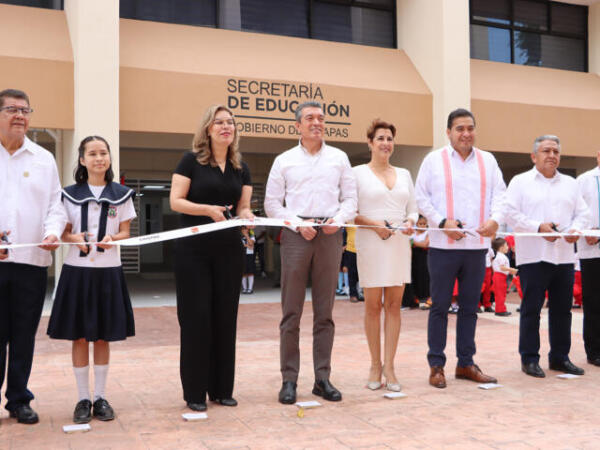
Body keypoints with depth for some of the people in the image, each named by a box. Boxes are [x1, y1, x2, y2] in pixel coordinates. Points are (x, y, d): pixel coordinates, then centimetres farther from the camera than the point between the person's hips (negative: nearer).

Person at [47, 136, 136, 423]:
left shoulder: (121, 195, 6)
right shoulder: (70, 194, 5)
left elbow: (125, 232, 6)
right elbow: (64, 232, 6)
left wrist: (112, 239, -15)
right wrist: (75, 239, -16)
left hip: (108, 270, 0)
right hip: (77, 270, 0)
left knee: (103, 336, 6)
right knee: (79, 336, 3)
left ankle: (100, 396, 17)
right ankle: (83, 398, 13)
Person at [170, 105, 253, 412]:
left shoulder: (241, 168, 11)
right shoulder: (191, 161, -2)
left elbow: (243, 206, 11)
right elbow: (175, 201, -7)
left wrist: (246, 215, -12)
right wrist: (208, 209, -21)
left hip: (229, 250, 4)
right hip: (193, 250, -4)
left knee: (226, 317, 8)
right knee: (196, 317, -1)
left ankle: (222, 388, 19)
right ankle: (195, 392, 10)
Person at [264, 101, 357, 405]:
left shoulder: (339, 158, 14)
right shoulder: (284, 161, 10)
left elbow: (350, 198, 12)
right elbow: (272, 203, 6)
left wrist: (338, 219, -7)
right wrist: (298, 223, -8)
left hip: (330, 234, 2)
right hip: (296, 234, -1)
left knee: (325, 312, 5)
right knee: (291, 312, -3)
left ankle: (322, 378, 11)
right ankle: (289, 379, 4)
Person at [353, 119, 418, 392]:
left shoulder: (404, 174, 15)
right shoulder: (358, 173, 2)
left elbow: (413, 209, 17)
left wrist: (410, 222, -4)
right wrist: (373, 223, -15)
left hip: (399, 244, 4)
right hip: (370, 244, -4)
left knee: (394, 304, 3)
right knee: (373, 305, 2)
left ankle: (389, 367, 9)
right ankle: (375, 365, 14)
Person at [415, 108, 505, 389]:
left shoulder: (488, 161, 12)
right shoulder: (434, 160, 3)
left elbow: (499, 193, 8)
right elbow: (421, 197, 0)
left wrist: (495, 219, -11)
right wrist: (442, 222, -12)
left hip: (477, 244, 3)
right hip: (443, 244, -3)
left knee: (469, 307, 11)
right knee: (440, 306, 1)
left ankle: (465, 363, 21)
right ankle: (436, 365, 10)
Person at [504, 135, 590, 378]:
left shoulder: (570, 183, 18)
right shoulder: (520, 182, 3)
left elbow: (582, 213, 15)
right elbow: (511, 214, -6)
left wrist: (576, 229, -5)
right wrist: (538, 227, -16)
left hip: (564, 256, 5)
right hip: (533, 256, -5)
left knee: (562, 308, 10)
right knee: (531, 309, -1)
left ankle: (560, 356, 21)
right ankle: (529, 358, 7)